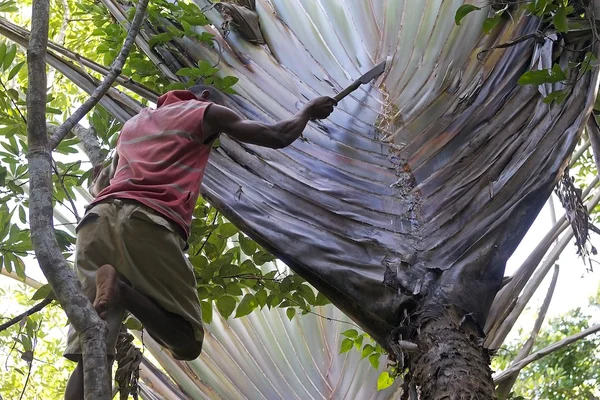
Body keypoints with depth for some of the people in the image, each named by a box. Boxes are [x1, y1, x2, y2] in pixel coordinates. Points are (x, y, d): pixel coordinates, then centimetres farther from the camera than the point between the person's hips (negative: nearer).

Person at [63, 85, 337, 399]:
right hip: (149, 222, -5)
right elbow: (278, 136, 19)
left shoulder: (133, 123, 37)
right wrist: (309, 110, 37)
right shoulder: (205, 111, 20)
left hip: (98, 216, 6)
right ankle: (120, 288, -23)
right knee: (187, 343, 2)